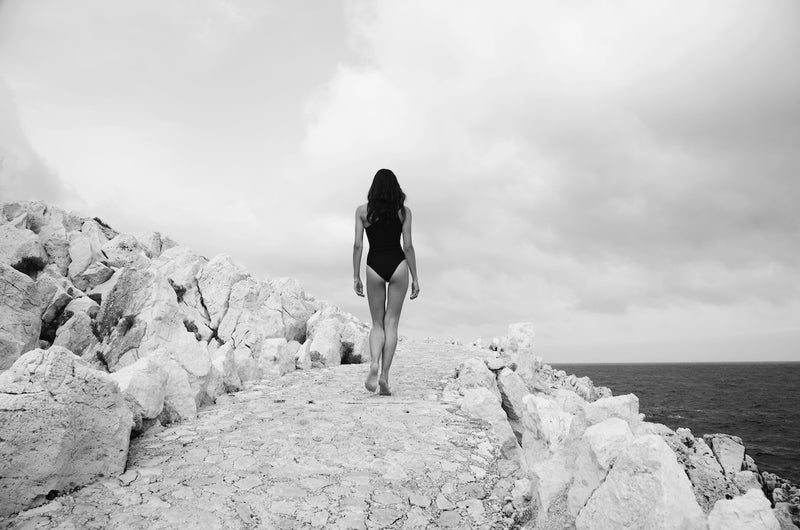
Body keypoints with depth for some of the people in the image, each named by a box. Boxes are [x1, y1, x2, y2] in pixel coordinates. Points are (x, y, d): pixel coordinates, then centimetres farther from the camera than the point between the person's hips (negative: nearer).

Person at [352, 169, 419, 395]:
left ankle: (374, 364, -13)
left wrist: (356, 277, 4)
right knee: (391, 323, 6)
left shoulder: (362, 211, 4)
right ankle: (385, 374, 0)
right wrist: (415, 278, 4)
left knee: (377, 323, 11)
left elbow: (358, 245, -1)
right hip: (398, 265, 0)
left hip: (374, 266, 0)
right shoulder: (404, 211, 3)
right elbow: (408, 246, -1)